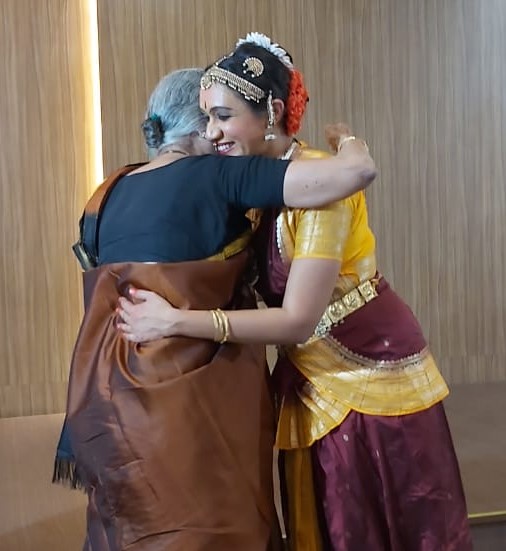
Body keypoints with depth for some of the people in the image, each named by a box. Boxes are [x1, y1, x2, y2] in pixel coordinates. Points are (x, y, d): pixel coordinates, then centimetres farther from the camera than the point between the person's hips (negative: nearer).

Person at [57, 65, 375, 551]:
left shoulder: (108, 194, 9)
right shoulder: (220, 175, -10)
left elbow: (103, 298, 15)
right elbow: (358, 170, -14)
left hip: (114, 391, 7)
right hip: (195, 390, -7)